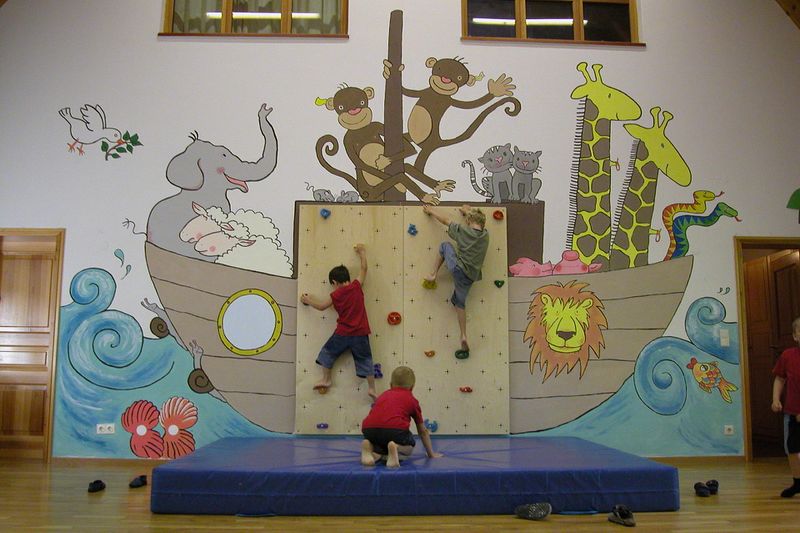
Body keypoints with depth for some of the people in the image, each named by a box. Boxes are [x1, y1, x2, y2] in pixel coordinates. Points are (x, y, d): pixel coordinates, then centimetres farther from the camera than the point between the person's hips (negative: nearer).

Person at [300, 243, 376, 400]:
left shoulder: (336, 295, -5)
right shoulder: (356, 286, -2)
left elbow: (321, 306, 8)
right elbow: (364, 269, 11)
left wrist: (307, 300, 25)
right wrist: (362, 253, 24)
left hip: (342, 333, -2)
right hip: (360, 333, 2)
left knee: (328, 352, 20)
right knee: (365, 360, 7)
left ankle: (326, 379, 27)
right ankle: (371, 389, 3)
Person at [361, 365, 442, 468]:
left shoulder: (383, 395, 35)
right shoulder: (412, 400, 27)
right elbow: (423, 431, 35)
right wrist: (431, 454, 49)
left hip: (369, 429, 3)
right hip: (395, 429, -3)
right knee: (409, 446, 28)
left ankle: (375, 453, 0)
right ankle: (397, 448, -7)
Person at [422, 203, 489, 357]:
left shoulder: (463, 231, -5)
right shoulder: (485, 235, 5)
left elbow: (445, 220, 8)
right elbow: (479, 220, 28)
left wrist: (430, 211, 24)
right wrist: (469, 211, 44)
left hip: (457, 268, -3)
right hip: (470, 276, 3)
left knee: (444, 245, 24)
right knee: (459, 302, 19)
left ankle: (433, 275, 18)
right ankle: (463, 337, 8)